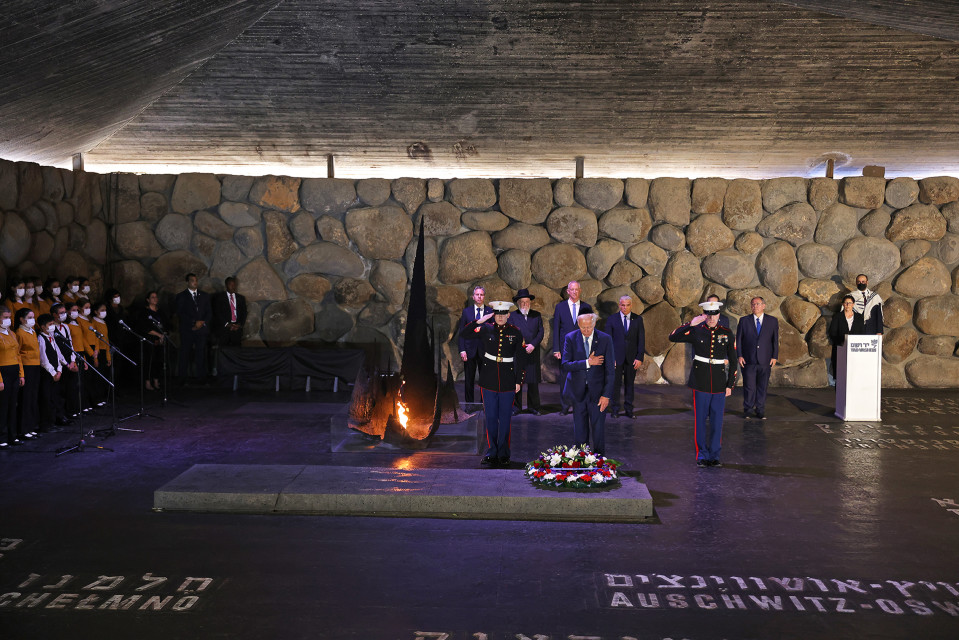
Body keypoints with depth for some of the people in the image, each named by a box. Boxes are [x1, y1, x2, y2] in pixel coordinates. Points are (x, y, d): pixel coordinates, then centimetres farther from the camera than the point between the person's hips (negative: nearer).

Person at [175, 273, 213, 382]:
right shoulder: (181, 296, 6)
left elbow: (209, 312, 13)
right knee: (185, 355, -4)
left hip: (202, 329, 2)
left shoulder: (205, 295, 16)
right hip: (187, 331, -2)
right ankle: (183, 380, -1)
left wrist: (202, 323, -5)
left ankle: (202, 379, -2)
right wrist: (194, 322, -11)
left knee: (201, 355, -3)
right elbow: (180, 314, -4)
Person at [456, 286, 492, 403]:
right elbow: (461, 332, 5)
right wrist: (462, 350, -4)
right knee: (469, 379, 5)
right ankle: (469, 403, 13)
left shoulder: (490, 312, 4)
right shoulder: (466, 311, 6)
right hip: (470, 350, 1)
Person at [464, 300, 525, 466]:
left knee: (505, 418, 4)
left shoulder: (515, 333, 3)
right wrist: (479, 321, -13)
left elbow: (520, 359, 5)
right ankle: (491, 453, 13)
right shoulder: (486, 329, 4)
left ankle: (503, 454, 13)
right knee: (490, 418, 4)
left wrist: (518, 381, 2)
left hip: (508, 381, -1)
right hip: (489, 380, 1)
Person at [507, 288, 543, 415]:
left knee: (533, 381, 3)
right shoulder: (512, 316, 6)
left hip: (533, 353, 1)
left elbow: (541, 332, 6)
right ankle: (515, 406, 8)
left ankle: (533, 406, 11)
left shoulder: (537, 315, 12)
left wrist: (533, 345, -9)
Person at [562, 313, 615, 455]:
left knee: (598, 428, 4)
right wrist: (587, 362, -20)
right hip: (578, 391, 1)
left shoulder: (605, 339, -6)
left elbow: (610, 370, -5)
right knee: (579, 430, 9)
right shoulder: (571, 338, -3)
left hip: (597, 391, -1)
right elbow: (565, 365, -11)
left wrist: (606, 395, -10)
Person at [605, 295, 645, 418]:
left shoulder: (638, 319, 4)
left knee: (630, 384, 6)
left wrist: (640, 357, -5)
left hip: (632, 358, 1)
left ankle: (628, 410, 14)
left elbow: (641, 340, 3)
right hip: (617, 357, -1)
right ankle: (615, 409, 11)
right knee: (616, 383, 1)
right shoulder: (612, 319, 1)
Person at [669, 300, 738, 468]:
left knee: (717, 420, 5)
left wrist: (730, 385, 2)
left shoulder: (727, 333, 3)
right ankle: (702, 455, 13)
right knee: (700, 420, 3)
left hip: (720, 384, 1)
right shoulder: (696, 331, 0)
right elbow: (673, 337, -11)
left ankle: (714, 456, 15)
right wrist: (690, 324, -15)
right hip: (700, 383, -1)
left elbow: (733, 361, 7)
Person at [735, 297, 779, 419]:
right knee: (749, 386, 0)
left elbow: (775, 340, 8)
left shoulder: (772, 321, 7)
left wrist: (774, 356, 1)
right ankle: (747, 410, 13)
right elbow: (738, 339, 6)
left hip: (765, 361, 1)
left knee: (762, 387, 5)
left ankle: (760, 411, 16)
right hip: (748, 361, -1)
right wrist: (739, 355, -3)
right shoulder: (744, 321, 6)